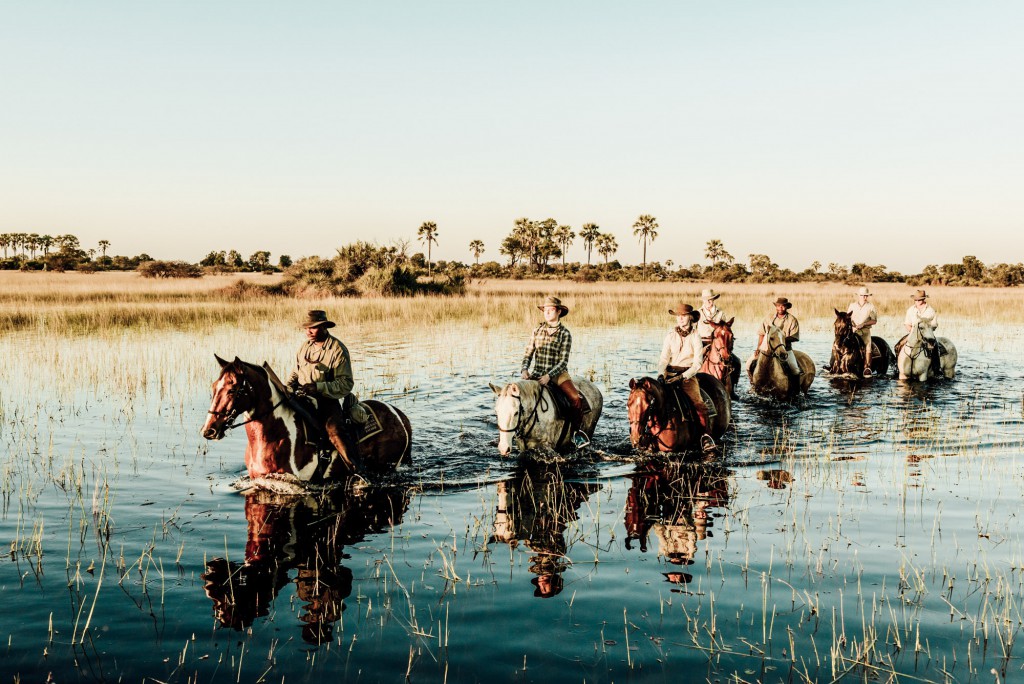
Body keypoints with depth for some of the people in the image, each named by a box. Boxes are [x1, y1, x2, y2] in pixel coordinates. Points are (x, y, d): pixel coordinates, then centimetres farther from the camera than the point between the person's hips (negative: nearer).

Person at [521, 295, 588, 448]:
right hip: (537, 373, 3)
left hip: (558, 373, -2)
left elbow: (563, 361, -7)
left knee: (576, 398, -25)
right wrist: (525, 369, -9)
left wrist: (549, 376, -20)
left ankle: (575, 431, -3)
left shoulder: (565, 334, -2)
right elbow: (528, 353, 10)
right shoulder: (537, 331, 9)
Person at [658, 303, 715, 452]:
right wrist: (661, 374, -13)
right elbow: (663, 359, 6)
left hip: (688, 375, -3)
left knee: (698, 404, -22)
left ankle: (706, 436, -23)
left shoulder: (695, 337, 2)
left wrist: (682, 377, -17)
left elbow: (697, 363, -5)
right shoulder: (670, 336, 9)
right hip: (670, 374, 3)